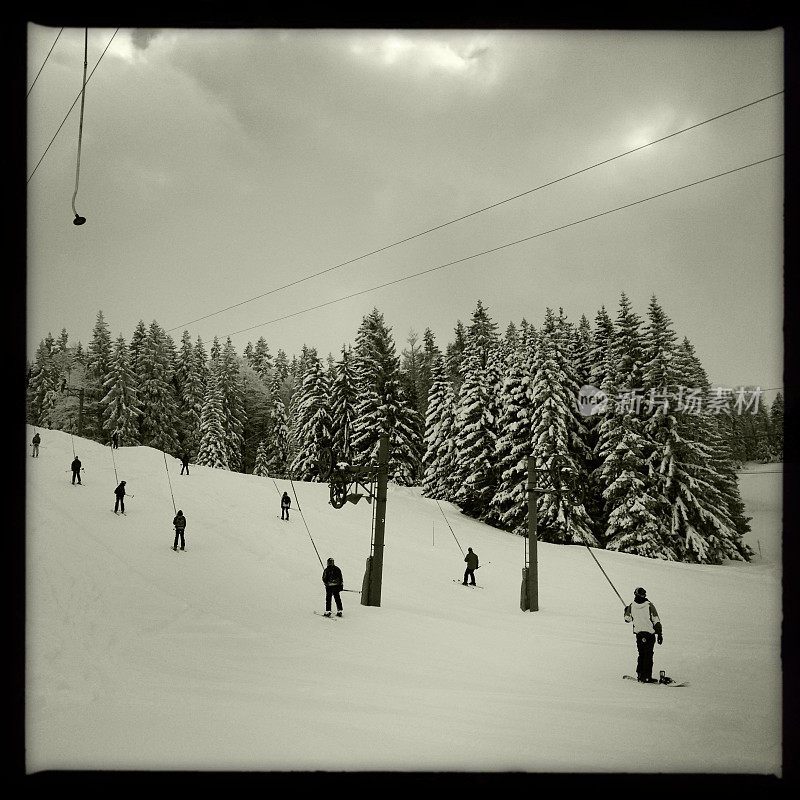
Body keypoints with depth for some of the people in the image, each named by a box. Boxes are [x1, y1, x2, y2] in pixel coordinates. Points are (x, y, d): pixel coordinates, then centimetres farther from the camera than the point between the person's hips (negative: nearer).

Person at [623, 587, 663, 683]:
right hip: (650, 633, -3)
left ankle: (640, 674, 18)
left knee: (641, 654, 17)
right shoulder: (649, 605, -9)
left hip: (639, 633, 3)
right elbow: (656, 621, -8)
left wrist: (625, 611, 34)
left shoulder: (631, 606, -2)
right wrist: (659, 634, -3)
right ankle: (646, 677, -1)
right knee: (648, 656, 1)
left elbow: (627, 619, 14)